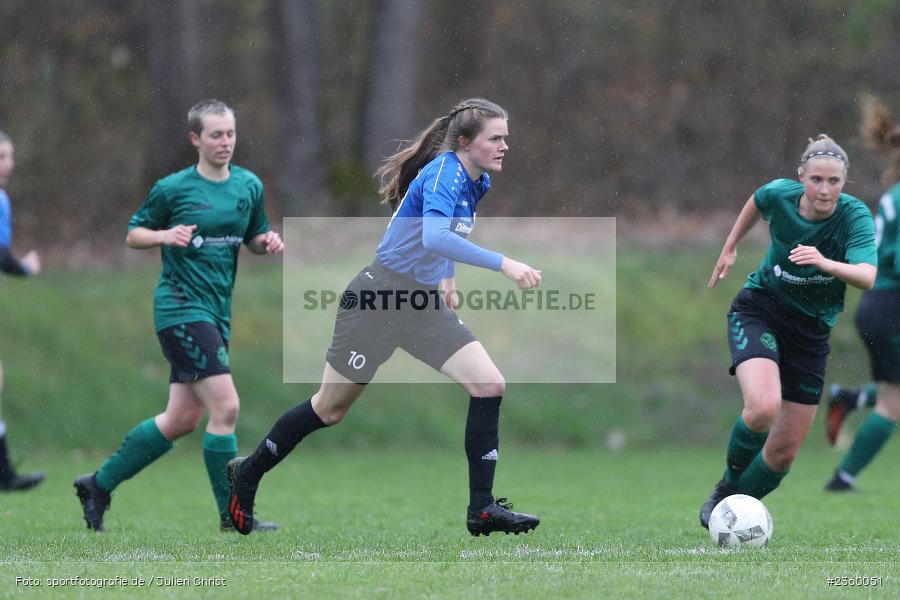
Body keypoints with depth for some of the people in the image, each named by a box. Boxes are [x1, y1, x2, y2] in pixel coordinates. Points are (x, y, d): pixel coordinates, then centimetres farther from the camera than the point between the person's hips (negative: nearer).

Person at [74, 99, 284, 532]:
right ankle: (233, 514, -5)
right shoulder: (172, 188, -6)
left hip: (216, 313, 7)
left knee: (181, 419, 9)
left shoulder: (249, 186, 8)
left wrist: (268, 241, -2)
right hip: (180, 308, -7)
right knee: (225, 407, -15)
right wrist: (165, 236, -18)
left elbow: (253, 237, 21)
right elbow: (133, 235, 3)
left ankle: (99, 485, 23)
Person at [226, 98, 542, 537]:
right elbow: (434, 237, -40)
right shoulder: (444, 172, -21)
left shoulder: (478, 182, 5)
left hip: (424, 304, 8)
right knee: (330, 408, 6)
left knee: (489, 385, -9)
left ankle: (482, 509, -5)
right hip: (379, 298, -8)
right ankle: (247, 474, 28)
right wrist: (502, 264, -43)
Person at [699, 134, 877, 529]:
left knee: (784, 452, 3)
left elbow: (868, 277, -38)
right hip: (760, 308, -1)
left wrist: (826, 263, -56)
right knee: (763, 407, -31)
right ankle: (726, 489, -5)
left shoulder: (855, 216, -21)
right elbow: (758, 200, 14)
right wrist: (730, 248, 19)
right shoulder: (780, 194, -14)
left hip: (811, 330, 1)